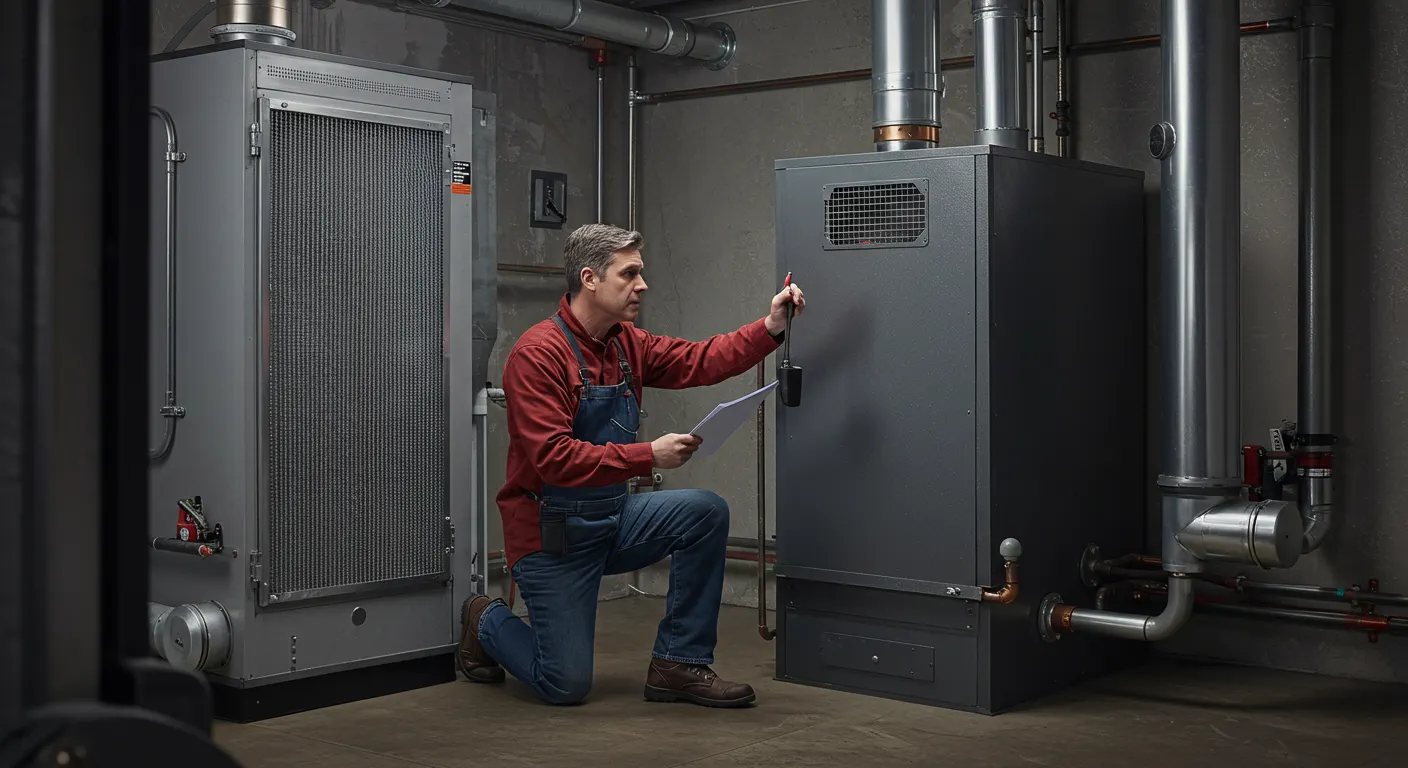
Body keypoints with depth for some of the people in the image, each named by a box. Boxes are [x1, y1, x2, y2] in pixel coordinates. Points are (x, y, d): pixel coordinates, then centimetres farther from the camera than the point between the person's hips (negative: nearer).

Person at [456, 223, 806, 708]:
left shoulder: (625, 343, 5)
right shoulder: (538, 354, -20)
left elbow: (701, 361, 3)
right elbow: (554, 458, -28)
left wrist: (770, 327, -12)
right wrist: (648, 456, -32)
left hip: (613, 521, 7)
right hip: (552, 534, -7)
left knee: (706, 512, -14)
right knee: (566, 686, -6)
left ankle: (679, 665, -4)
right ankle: (487, 623, 27)